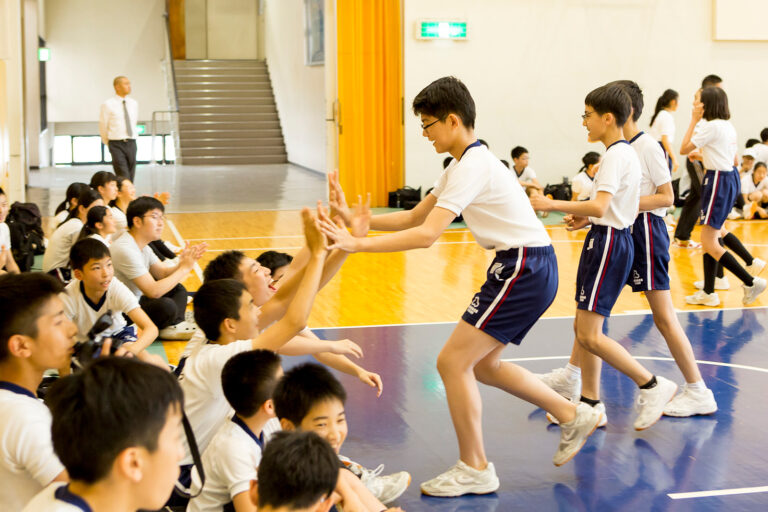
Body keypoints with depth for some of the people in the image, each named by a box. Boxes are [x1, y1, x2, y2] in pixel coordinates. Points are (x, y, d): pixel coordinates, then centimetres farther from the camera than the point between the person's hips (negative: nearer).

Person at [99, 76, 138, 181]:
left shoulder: (133, 104, 9)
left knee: (131, 180, 5)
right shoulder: (108, 105, -5)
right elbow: (103, 128, 4)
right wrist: (109, 144, 12)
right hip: (116, 144, -5)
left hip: (131, 144, 5)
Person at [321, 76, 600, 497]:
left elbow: (426, 235, -27)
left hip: (526, 269, -11)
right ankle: (573, 416, 30)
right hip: (522, 268, 11)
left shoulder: (472, 166, -18)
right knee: (482, 364, 19)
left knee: (453, 361, -8)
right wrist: (358, 220, 4)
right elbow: (415, 217, 15)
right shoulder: (465, 163, 14)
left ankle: (475, 470, 5)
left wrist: (356, 244, -27)